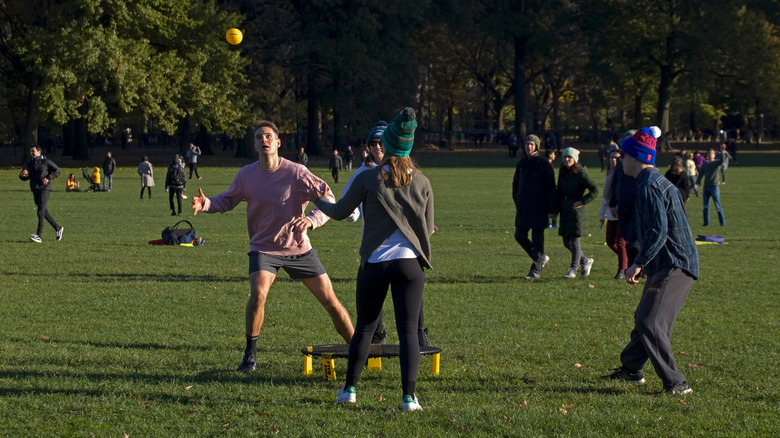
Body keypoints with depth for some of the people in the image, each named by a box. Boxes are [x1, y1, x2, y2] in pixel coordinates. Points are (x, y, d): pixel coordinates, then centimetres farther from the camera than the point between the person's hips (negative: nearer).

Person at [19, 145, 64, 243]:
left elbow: (57, 171, 1)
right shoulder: (29, 163, 13)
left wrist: (48, 178, -13)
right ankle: (58, 228, 31)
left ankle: (39, 236, -19)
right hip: (35, 190, 7)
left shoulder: (46, 161, -3)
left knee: (41, 212, -15)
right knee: (44, 212, 14)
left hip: (44, 189, -7)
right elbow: (24, 178, 16)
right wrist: (22, 175, -8)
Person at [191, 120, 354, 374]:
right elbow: (228, 200, 10)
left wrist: (312, 220, -34)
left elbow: (329, 201, -14)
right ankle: (250, 354, -8)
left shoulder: (296, 172, -13)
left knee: (330, 301, 1)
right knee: (258, 293, -26)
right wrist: (206, 204, -11)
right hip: (264, 248, 0)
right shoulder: (246, 175, -4)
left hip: (299, 248, 0)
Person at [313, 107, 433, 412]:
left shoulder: (368, 178, -5)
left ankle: (349, 388, 21)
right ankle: (409, 395, -7)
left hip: (375, 264, 0)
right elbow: (429, 228, 8)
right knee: (408, 330, 1)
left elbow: (340, 212, 5)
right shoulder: (421, 182, 0)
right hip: (410, 264, 0)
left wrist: (319, 201, 25)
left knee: (364, 327, 13)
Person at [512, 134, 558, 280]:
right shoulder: (521, 164, 12)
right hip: (523, 207, 6)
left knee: (537, 238, -5)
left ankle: (536, 270, 0)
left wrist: (552, 210, -12)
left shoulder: (544, 164, -5)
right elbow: (516, 184, 22)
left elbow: (551, 187, -8)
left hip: (539, 207, -6)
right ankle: (541, 258, 24)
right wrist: (517, 202, 14)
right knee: (519, 235, 5)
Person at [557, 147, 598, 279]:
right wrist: (558, 210, 12)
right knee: (567, 243, 10)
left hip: (577, 212, -7)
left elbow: (595, 190, -11)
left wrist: (582, 201, -16)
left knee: (574, 242, -6)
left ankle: (573, 270, 1)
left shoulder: (581, 173, -9)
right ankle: (586, 261, 29)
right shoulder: (562, 174, 11)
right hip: (565, 212, 7)